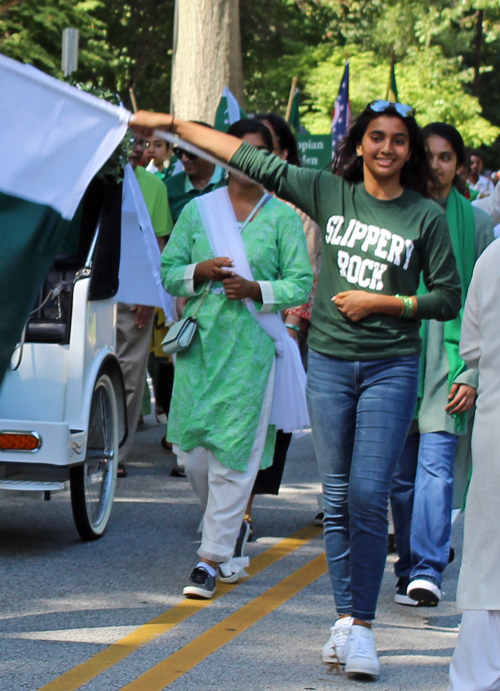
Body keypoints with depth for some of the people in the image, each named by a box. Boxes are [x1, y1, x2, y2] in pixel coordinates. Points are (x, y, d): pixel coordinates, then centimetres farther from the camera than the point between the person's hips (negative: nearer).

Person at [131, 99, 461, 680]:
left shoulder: (426, 216, -1)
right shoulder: (330, 193, 4)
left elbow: (447, 298, 3)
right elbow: (251, 160, 5)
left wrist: (382, 303, -9)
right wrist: (174, 125, 7)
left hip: (390, 367, -2)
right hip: (329, 362, 2)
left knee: (368, 495, -10)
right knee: (338, 498, 6)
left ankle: (363, 624, -3)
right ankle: (344, 617, 14)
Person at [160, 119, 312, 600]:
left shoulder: (283, 217, 4)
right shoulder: (198, 210, 10)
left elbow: (302, 285, 2)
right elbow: (168, 271, 11)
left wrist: (256, 290, -14)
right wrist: (200, 272, -9)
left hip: (251, 346, -2)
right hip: (199, 340, 2)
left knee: (233, 453, -5)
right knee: (190, 450, 3)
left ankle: (212, 558, 0)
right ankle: (227, 522, 31)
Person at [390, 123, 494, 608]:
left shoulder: (475, 223, 5)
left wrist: (472, 373, -3)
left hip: (449, 359, -2)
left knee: (435, 466, -14)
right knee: (402, 472, 4)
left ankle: (427, 571, -18)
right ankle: (410, 568, 15)